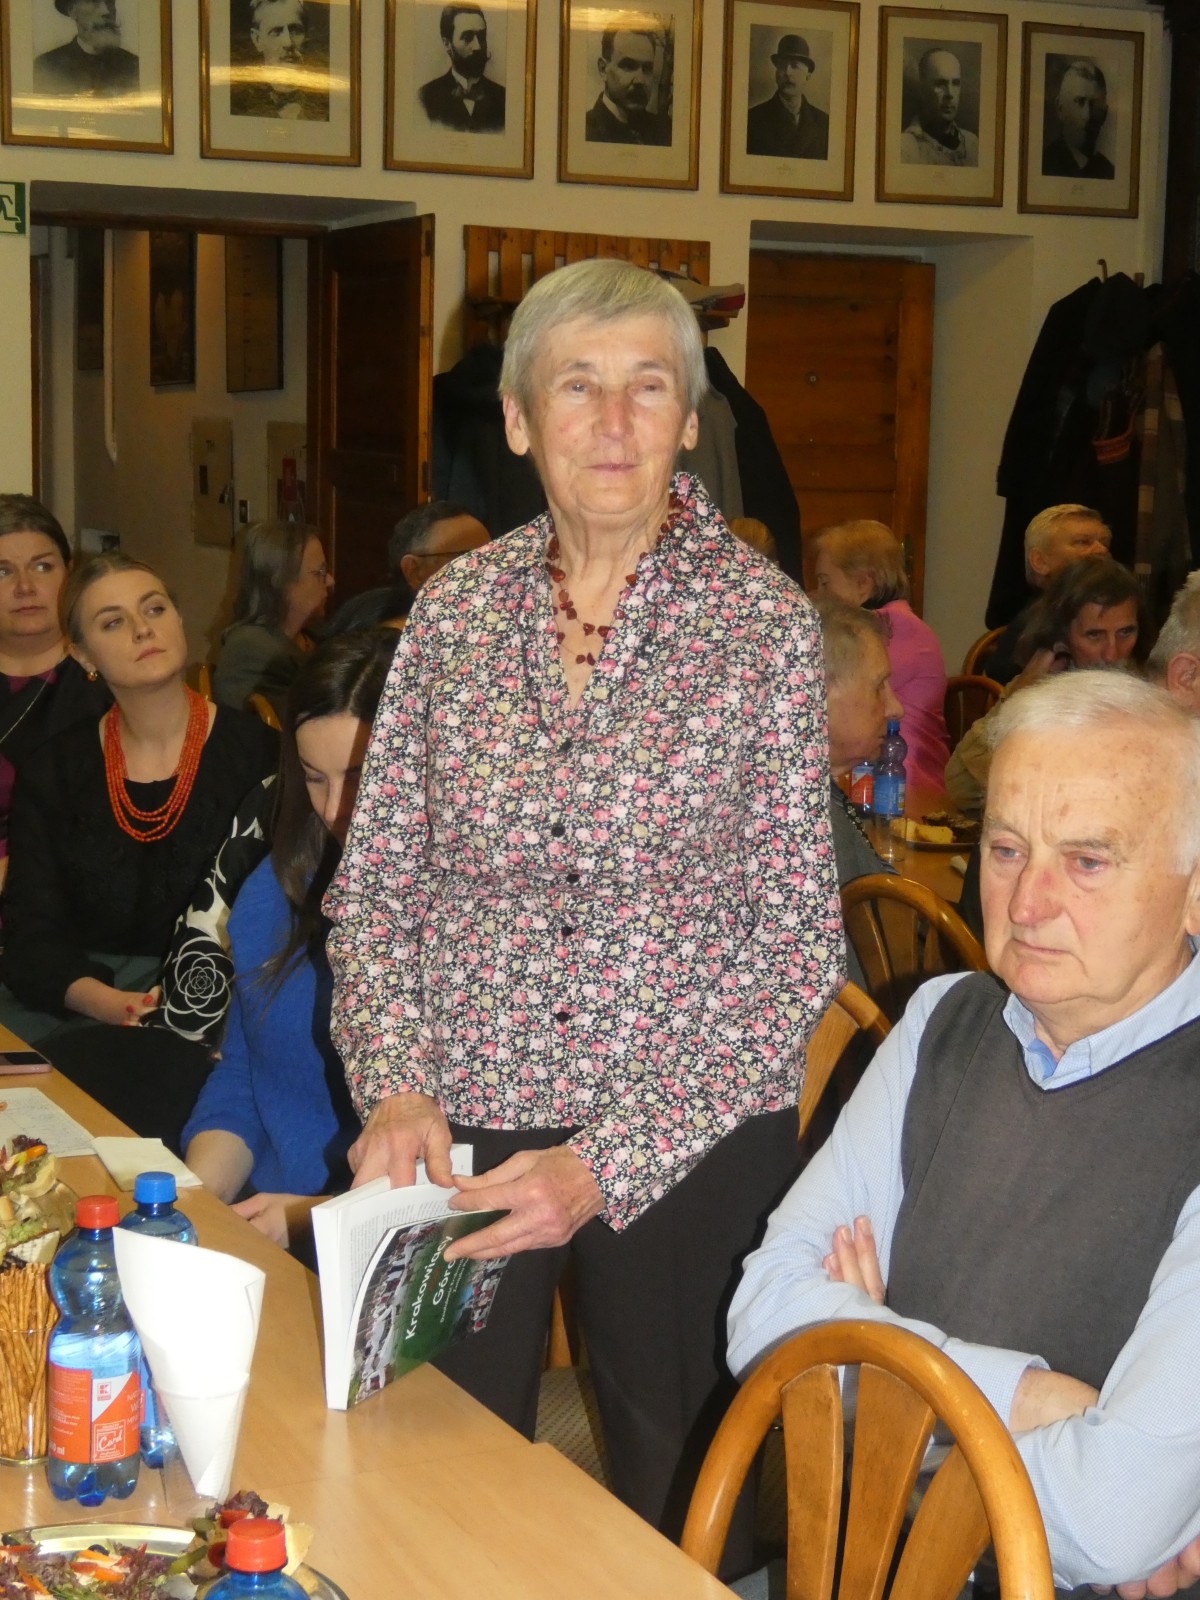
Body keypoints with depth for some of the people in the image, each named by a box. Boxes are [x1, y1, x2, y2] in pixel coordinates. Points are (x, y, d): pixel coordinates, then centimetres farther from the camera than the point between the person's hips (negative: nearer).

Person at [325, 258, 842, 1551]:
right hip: (457, 1128, 2)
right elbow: (373, 887, 5)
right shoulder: (452, 610, 1)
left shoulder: (765, 622, -7)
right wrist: (393, 1087, -12)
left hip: (692, 1142, -2)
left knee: (679, 1493, 14)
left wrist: (612, 1160, -16)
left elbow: (795, 936, -9)